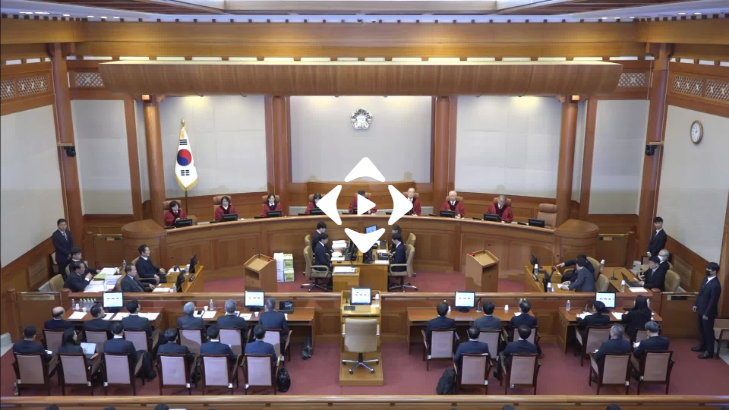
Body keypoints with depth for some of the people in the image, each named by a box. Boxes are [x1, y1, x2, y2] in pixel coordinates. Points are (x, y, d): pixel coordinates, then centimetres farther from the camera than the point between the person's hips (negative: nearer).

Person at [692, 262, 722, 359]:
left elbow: (713, 301, -23)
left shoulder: (716, 285, -26)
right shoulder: (706, 279, 2)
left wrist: (707, 313, -19)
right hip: (701, 309, 9)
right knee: (701, 329, 22)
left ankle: (709, 351, 17)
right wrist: (696, 304, 16)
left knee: (708, 331, 4)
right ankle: (702, 346, 39)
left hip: (708, 312, -9)